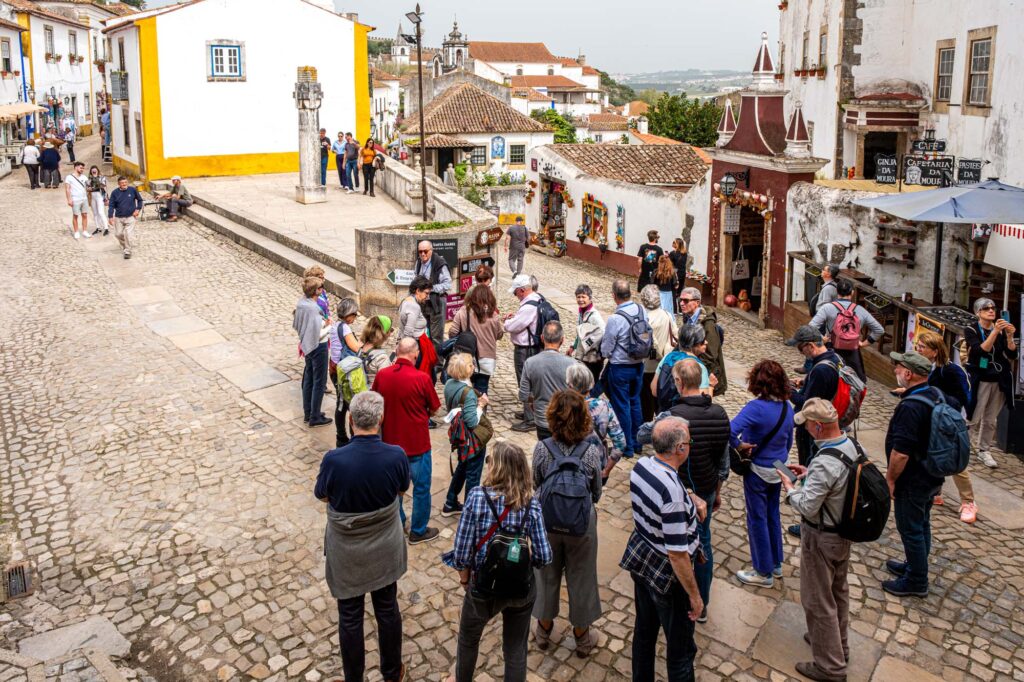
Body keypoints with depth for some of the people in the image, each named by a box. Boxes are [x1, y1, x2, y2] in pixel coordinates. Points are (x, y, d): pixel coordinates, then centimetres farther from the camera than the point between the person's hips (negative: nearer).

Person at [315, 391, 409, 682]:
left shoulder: (334, 460, -27)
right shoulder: (396, 456, -21)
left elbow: (322, 496, -6)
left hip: (347, 554, -2)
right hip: (384, 550, 2)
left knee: (350, 617, 16)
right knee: (388, 610, 21)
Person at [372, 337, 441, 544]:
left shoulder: (381, 375, -9)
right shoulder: (422, 379, -21)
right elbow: (433, 409, -8)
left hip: (390, 440, 5)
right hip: (416, 443, -5)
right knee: (421, 488, 13)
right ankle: (418, 531, 23)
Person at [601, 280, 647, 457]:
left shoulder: (615, 319, -25)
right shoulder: (642, 311, -7)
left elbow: (606, 348, -15)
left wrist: (605, 354, 7)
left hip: (620, 368, -6)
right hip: (638, 364, 6)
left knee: (621, 406, 7)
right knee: (635, 403, 19)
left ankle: (627, 447, 17)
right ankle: (637, 443, 29)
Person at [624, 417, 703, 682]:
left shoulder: (640, 465, -10)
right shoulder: (672, 492, -35)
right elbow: (677, 554, -29)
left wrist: (688, 501, 1)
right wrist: (695, 595, -18)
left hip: (639, 558, 8)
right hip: (667, 575, -8)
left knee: (644, 630, 28)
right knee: (680, 649, 14)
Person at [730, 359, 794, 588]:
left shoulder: (756, 408, -26)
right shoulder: (787, 407, -3)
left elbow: (731, 430, -40)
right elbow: (789, 440, 10)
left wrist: (739, 445, -22)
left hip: (758, 470, -7)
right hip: (778, 469, 7)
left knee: (757, 519, 7)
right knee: (772, 515, 22)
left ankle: (764, 573, 19)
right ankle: (776, 564, 36)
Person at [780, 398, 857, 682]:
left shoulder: (824, 464, -35)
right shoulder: (853, 445, -7)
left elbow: (807, 507, -29)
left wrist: (789, 487, -12)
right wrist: (808, 474, 5)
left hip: (822, 539, -9)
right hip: (845, 531, 9)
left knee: (818, 601, 8)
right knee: (839, 590, 26)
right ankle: (838, 644, 46)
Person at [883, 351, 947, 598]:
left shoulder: (910, 407, -29)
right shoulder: (937, 395, -1)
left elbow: (900, 452, -30)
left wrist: (890, 478, -16)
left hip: (912, 481, -9)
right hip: (932, 476, 9)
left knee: (910, 529, 6)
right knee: (922, 525, 23)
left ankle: (916, 582, 19)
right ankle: (915, 566, 40)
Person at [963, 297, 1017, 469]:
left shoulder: (1001, 330, 5)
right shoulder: (971, 330, -6)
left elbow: (1012, 355, -2)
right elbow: (981, 350, -23)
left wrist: (1009, 336, -17)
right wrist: (995, 331, -30)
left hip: (999, 381, 4)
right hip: (979, 380, -4)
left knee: (990, 420, 9)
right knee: (974, 418, -1)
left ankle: (983, 451, 17)